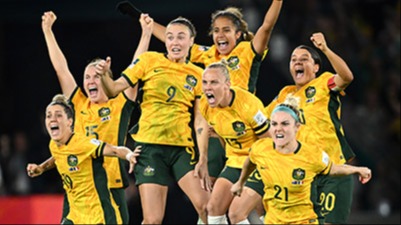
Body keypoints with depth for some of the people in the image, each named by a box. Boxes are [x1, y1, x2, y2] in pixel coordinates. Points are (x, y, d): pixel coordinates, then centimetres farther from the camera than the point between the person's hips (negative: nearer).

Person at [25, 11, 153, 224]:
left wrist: (146, 34, -2)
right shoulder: (78, 105, 12)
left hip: (111, 186, -3)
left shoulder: (120, 105, 5)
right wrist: (47, 31, 17)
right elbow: (61, 68, 15)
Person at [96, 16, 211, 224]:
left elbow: (200, 121, 4)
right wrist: (103, 75, -22)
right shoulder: (149, 61, 2)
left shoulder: (197, 75, 6)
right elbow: (113, 90, 0)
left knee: (206, 208, -14)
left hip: (182, 148, 2)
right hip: (150, 147, -2)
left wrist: (203, 160, -4)